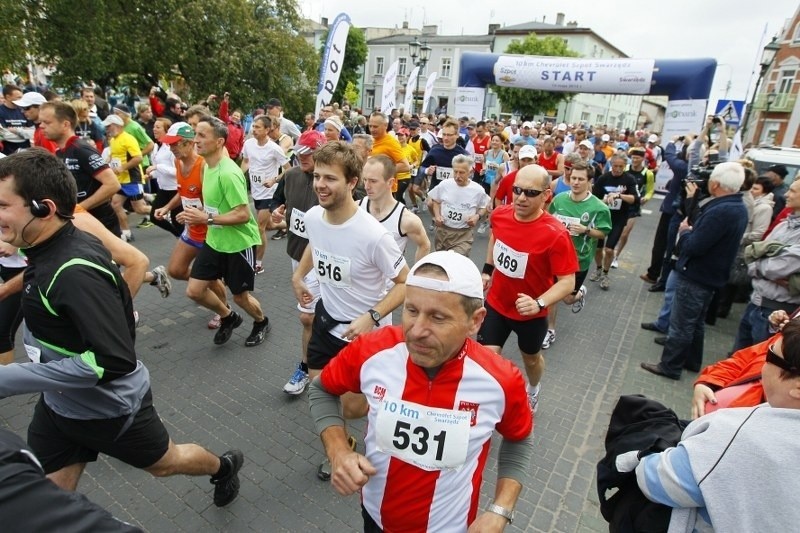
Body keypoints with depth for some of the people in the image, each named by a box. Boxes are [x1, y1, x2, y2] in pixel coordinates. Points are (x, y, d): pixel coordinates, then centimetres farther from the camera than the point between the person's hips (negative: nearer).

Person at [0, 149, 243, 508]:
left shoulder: (76, 272, -34)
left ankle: (224, 467, 48)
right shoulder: (49, 249, -6)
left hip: (110, 407, -7)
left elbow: (113, 360, -35)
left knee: (164, 462, 19)